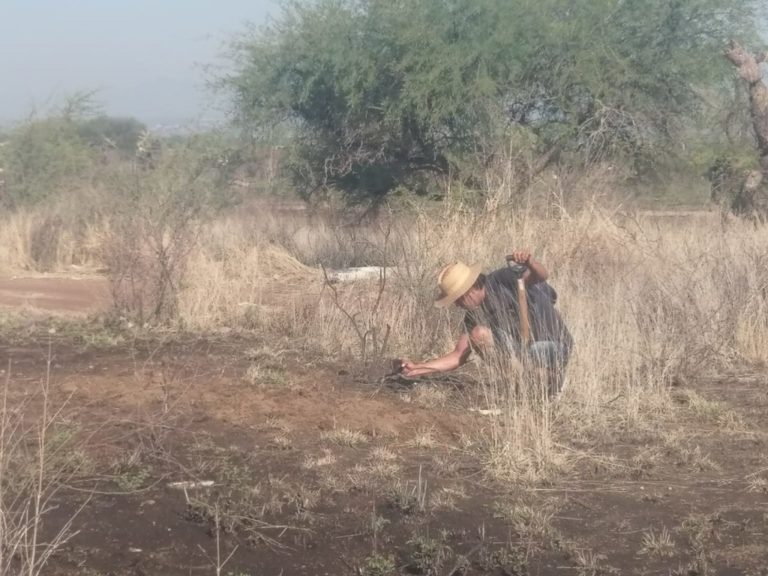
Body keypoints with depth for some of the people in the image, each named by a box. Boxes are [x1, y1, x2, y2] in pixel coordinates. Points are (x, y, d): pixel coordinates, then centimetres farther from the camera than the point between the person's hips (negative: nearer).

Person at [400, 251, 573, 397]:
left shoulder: (504, 279, -21)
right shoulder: (475, 314, -2)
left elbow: (541, 275, -36)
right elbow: (459, 356, -1)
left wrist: (530, 262, -59)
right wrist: (419, 367, -9)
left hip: (553, 344, -6)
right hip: (521, 347, 6)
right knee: (478, 334, -16)